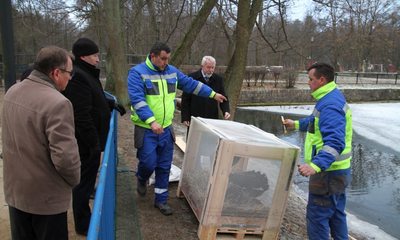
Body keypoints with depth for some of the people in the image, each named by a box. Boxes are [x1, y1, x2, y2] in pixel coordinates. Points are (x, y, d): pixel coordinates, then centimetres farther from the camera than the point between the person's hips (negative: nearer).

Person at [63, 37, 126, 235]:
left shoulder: (86, 73, 14)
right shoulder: (77, 77, -22)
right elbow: (82, 115, -27)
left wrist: (111, 104, 15)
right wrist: (94, 143, -24)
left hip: (91, 141, 11)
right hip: (86, 144, -11)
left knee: (86, 181, 24)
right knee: (84, 183, 3)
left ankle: (84, 219, 43)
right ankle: (83, 226, 19)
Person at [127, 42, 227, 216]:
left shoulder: (171, 71, 7)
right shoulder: (137, 72, -10)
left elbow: (191, 84, 16)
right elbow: (137, 99, -22)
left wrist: (213, 94, 17)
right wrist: (152, 121, -33)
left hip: (166, 129, 5)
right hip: (146, 130, -5)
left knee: (164, 167, 10)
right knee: (148, 163, -3)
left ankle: (161, 200, 26)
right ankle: (142, 179, 34)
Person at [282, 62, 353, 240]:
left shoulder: (330, 105, -23)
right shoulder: (331, 98, 10)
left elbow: (335, 143, -33)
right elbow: (319, 123, 29)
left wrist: (315, 165, -43)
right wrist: (296, 124, 31)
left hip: (328, 173, -11)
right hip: (337, 171, 11)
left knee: (317, 216, 0)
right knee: (336, 214, 23)